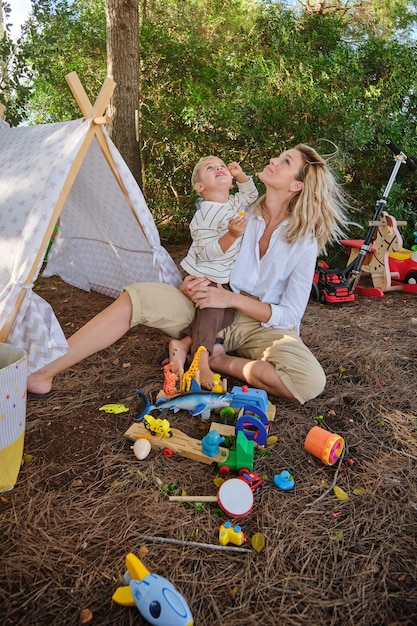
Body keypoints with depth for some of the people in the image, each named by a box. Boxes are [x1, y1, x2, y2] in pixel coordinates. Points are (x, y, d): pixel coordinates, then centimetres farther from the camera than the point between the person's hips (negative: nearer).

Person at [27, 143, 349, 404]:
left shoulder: (304, 242, -11)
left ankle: (218, 361, -15)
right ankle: (42, 373, -17)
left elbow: (290, 316, -13)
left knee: (311, 382, -34)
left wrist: (232, 298, -23)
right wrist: (194, 285, -16)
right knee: (137, 296, -19)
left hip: (264, 325, -2)